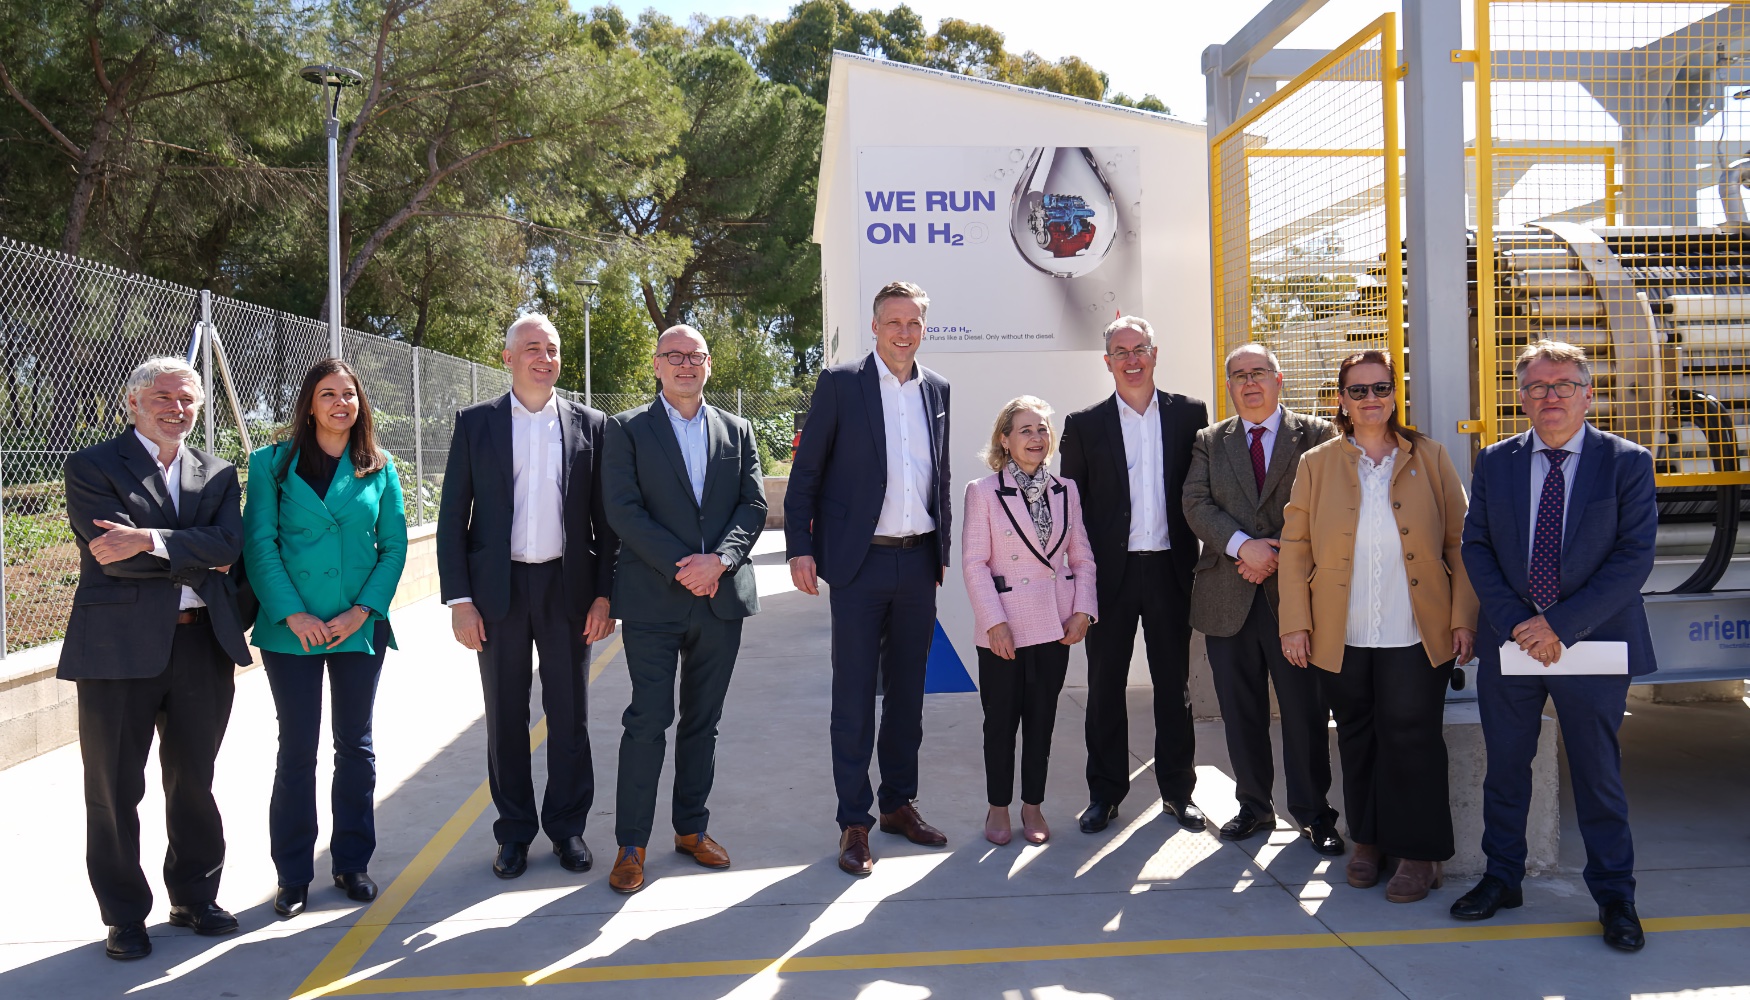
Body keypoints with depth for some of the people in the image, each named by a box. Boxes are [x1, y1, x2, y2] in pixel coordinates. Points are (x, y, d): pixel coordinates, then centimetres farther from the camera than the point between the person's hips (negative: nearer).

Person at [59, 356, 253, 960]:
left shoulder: (218, 474, 12)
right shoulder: (91, 467, -1)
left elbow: (228, 542, -7)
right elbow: (116, 555, -14)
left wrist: (148, 540, -19)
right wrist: (198, 559, -8)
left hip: (202, 644, 4)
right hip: (120, 646, -3)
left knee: (194, 782, 14)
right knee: (114, 790, 6)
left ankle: (195, 898, 29)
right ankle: (125, 917, 20)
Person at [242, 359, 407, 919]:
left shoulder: (378, 468, 5)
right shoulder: (274, 463, 0)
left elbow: (395, 545, 3)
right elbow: (259, 543, -5)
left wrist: (364, 609, -9)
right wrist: (292, 614, -13)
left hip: (360, 627, 2)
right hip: (292, 629, -2)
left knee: (355, 746, 10)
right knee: (297, 751, 3)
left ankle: (351, 862, 22)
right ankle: (293, 875, 15)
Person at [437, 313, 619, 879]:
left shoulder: (589, 425, 5)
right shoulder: (476, 424, 4)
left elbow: (605, 518, 5)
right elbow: (452, 516, 2)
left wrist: (604, 594, -3)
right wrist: (459, 599, -5)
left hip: (568, 588, 0)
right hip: (499, 590, 0)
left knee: (569, 716, 7)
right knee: (505, 718, 8)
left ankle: (568, 827, 21)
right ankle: (514, 832, 22)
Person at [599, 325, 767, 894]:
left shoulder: (736, 431, 12)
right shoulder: (627, 429, 2)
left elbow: (754, 505, 4)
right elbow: (622, 510, -7)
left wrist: (719, 560, -13)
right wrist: (681, 567, -15)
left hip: (722, 595, 4)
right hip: (653, 600, -3)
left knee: (703, 720, 12)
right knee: (648, 721, -3)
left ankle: (691, 827, 25)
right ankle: (631, 843, 7)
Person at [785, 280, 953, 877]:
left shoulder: (936, 389, 11)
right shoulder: (840, 383, -3)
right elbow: (805, 474, -3)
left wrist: (942, 550, 14)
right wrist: (799, 548, -9)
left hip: (918, 562, 5)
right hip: (860, 562, -4)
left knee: (907, 691, 13)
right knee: (854, 694, 1)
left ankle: (899, 803, 27)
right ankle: (854, 822, 10)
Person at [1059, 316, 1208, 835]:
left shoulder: (1189, 414, 4)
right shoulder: (1084, 425, 2)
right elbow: (1071, 503, 3)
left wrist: (1200, 556, -2)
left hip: (1171, 568, 1)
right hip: (1111, 572, 0)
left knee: (1174, 685, 10)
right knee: (1105, 686, 7)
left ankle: (1177, 789, 23)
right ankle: (1104, 793, 19)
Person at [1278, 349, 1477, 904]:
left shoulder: (1428, 458, 5)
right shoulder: (1316, 464, 6)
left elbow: (1459, 541, 3)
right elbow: (1296, 547, 4)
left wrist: (1464, 618, -3)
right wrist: (1295, 623, -2)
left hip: (1416, 635, -1)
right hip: (1341, 636, 1)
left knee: (1411, 739, 0)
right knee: (1358, 739, 11)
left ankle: (1418, 853, 13)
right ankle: (1368, 840, 26)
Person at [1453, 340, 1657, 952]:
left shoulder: (1626, 462, -4)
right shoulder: (1494, 463, 5)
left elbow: (1634, 556, -10)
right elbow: (1476, 547, 3)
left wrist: (1562, 625, -16)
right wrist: (1513, 623, -10)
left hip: (1592, 644, -2)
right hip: (1511, 642, 3)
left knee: (1598, 774, 8)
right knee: (1505, 767, 12)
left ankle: (1614, 895, 24)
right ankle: (1502, 879, 28)